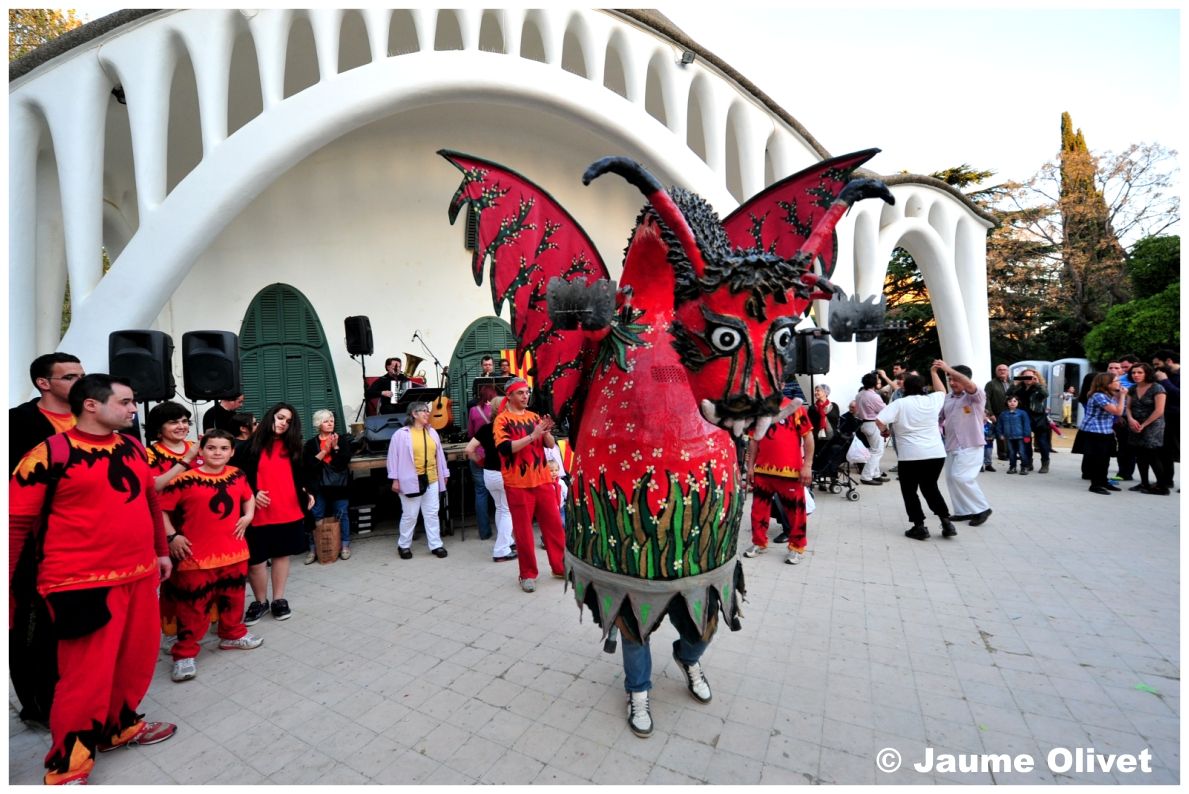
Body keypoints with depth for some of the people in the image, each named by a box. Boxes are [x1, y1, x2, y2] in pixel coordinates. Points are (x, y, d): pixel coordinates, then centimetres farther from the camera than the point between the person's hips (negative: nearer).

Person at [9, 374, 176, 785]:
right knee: (86, 676, 4)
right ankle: (67, 768, 25)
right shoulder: (49, 454, -11)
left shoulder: (133, 447, 8)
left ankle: (120, 726, 41)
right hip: (83, 584, -6)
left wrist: (161, 550, 21)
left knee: (136, 659, 17)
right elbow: (16, 523, -9)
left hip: (139, 575, 6)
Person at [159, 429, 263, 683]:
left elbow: (248, 497, 20)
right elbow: (161, 508, -9)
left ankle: (233, 635, 37)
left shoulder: (237, 476, 3)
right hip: (197, 555, -5)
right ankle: (185, 654, 19)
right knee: (193, 606, 4)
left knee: (233, 599, 19)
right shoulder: (185, 479, -13)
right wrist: (172, 536, -14)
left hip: (234, 551, 5)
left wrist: (248, 516, 5)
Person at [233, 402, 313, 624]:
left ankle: (279, 600, 22)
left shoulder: (291, 445, 11)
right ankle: (260, 602, 22)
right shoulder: (252, 445, -3)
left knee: (282, 554, 11)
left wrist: (305, 492, 4)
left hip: (289, 511, 4)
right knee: (256, 559, 4)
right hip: (260, 512, -3)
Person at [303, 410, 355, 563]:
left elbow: (345, 460, -7)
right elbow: (308, 464, -8)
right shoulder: (311, 444, 3)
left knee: (342, 515, 6)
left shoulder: (342, 440, 2)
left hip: (338, 484, 0)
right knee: (316, 517, 4)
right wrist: (325, 450, -13)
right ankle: (313, 549, 16)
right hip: (318, 486, 0)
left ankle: (345, 546, 17)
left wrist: (335, 447, -16)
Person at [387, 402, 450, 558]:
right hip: (411, 481, -4)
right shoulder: (401, 434, -7)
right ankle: (404, 545, 24)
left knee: (432, 514, 9)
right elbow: (394, 457, -6)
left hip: (431, 480, 5)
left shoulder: (432, 432, 9)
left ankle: (436, 545, 16)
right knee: (409, 515, 6)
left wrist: (444, 474, 14)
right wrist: (395, 479, -8)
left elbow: (439, 454, 13)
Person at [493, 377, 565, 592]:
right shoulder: (502, 419, -5)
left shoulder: (534, 416, 11)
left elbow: (551, 444, 7)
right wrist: (533, 435, -24)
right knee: (523, 530, 4)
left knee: (554, 524, 10)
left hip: (543, 480, 5)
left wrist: (545, 431, -14)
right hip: (518, 484, -5)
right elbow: (505, 448, -19)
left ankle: (560, 567, 24)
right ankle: (528, 574, 19)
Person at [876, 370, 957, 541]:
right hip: (936, 454, 5)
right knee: (930, 488, 21)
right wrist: (934, 372, 35)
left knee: (909, 491, 9)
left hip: (911, 455, -4)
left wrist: (884, 430, 6)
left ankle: (920, 527, 6)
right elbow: (942, 391, 30)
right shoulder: (932, 400, 6)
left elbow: (880, 421, -15)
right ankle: (946, 521, 15)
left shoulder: (900, 403, -6)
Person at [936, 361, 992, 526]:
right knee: (951, 478, 9)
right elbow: (939, 417, 18)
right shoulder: (947, 397, 11)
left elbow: (970, 385, -31)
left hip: (970, 446, -7)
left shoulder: (975, 396, -9)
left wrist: (948, 369, -37)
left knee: (960, 477, -15)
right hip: (951, 446, 8)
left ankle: (982, 509, 3)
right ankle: (964, 511, 20)